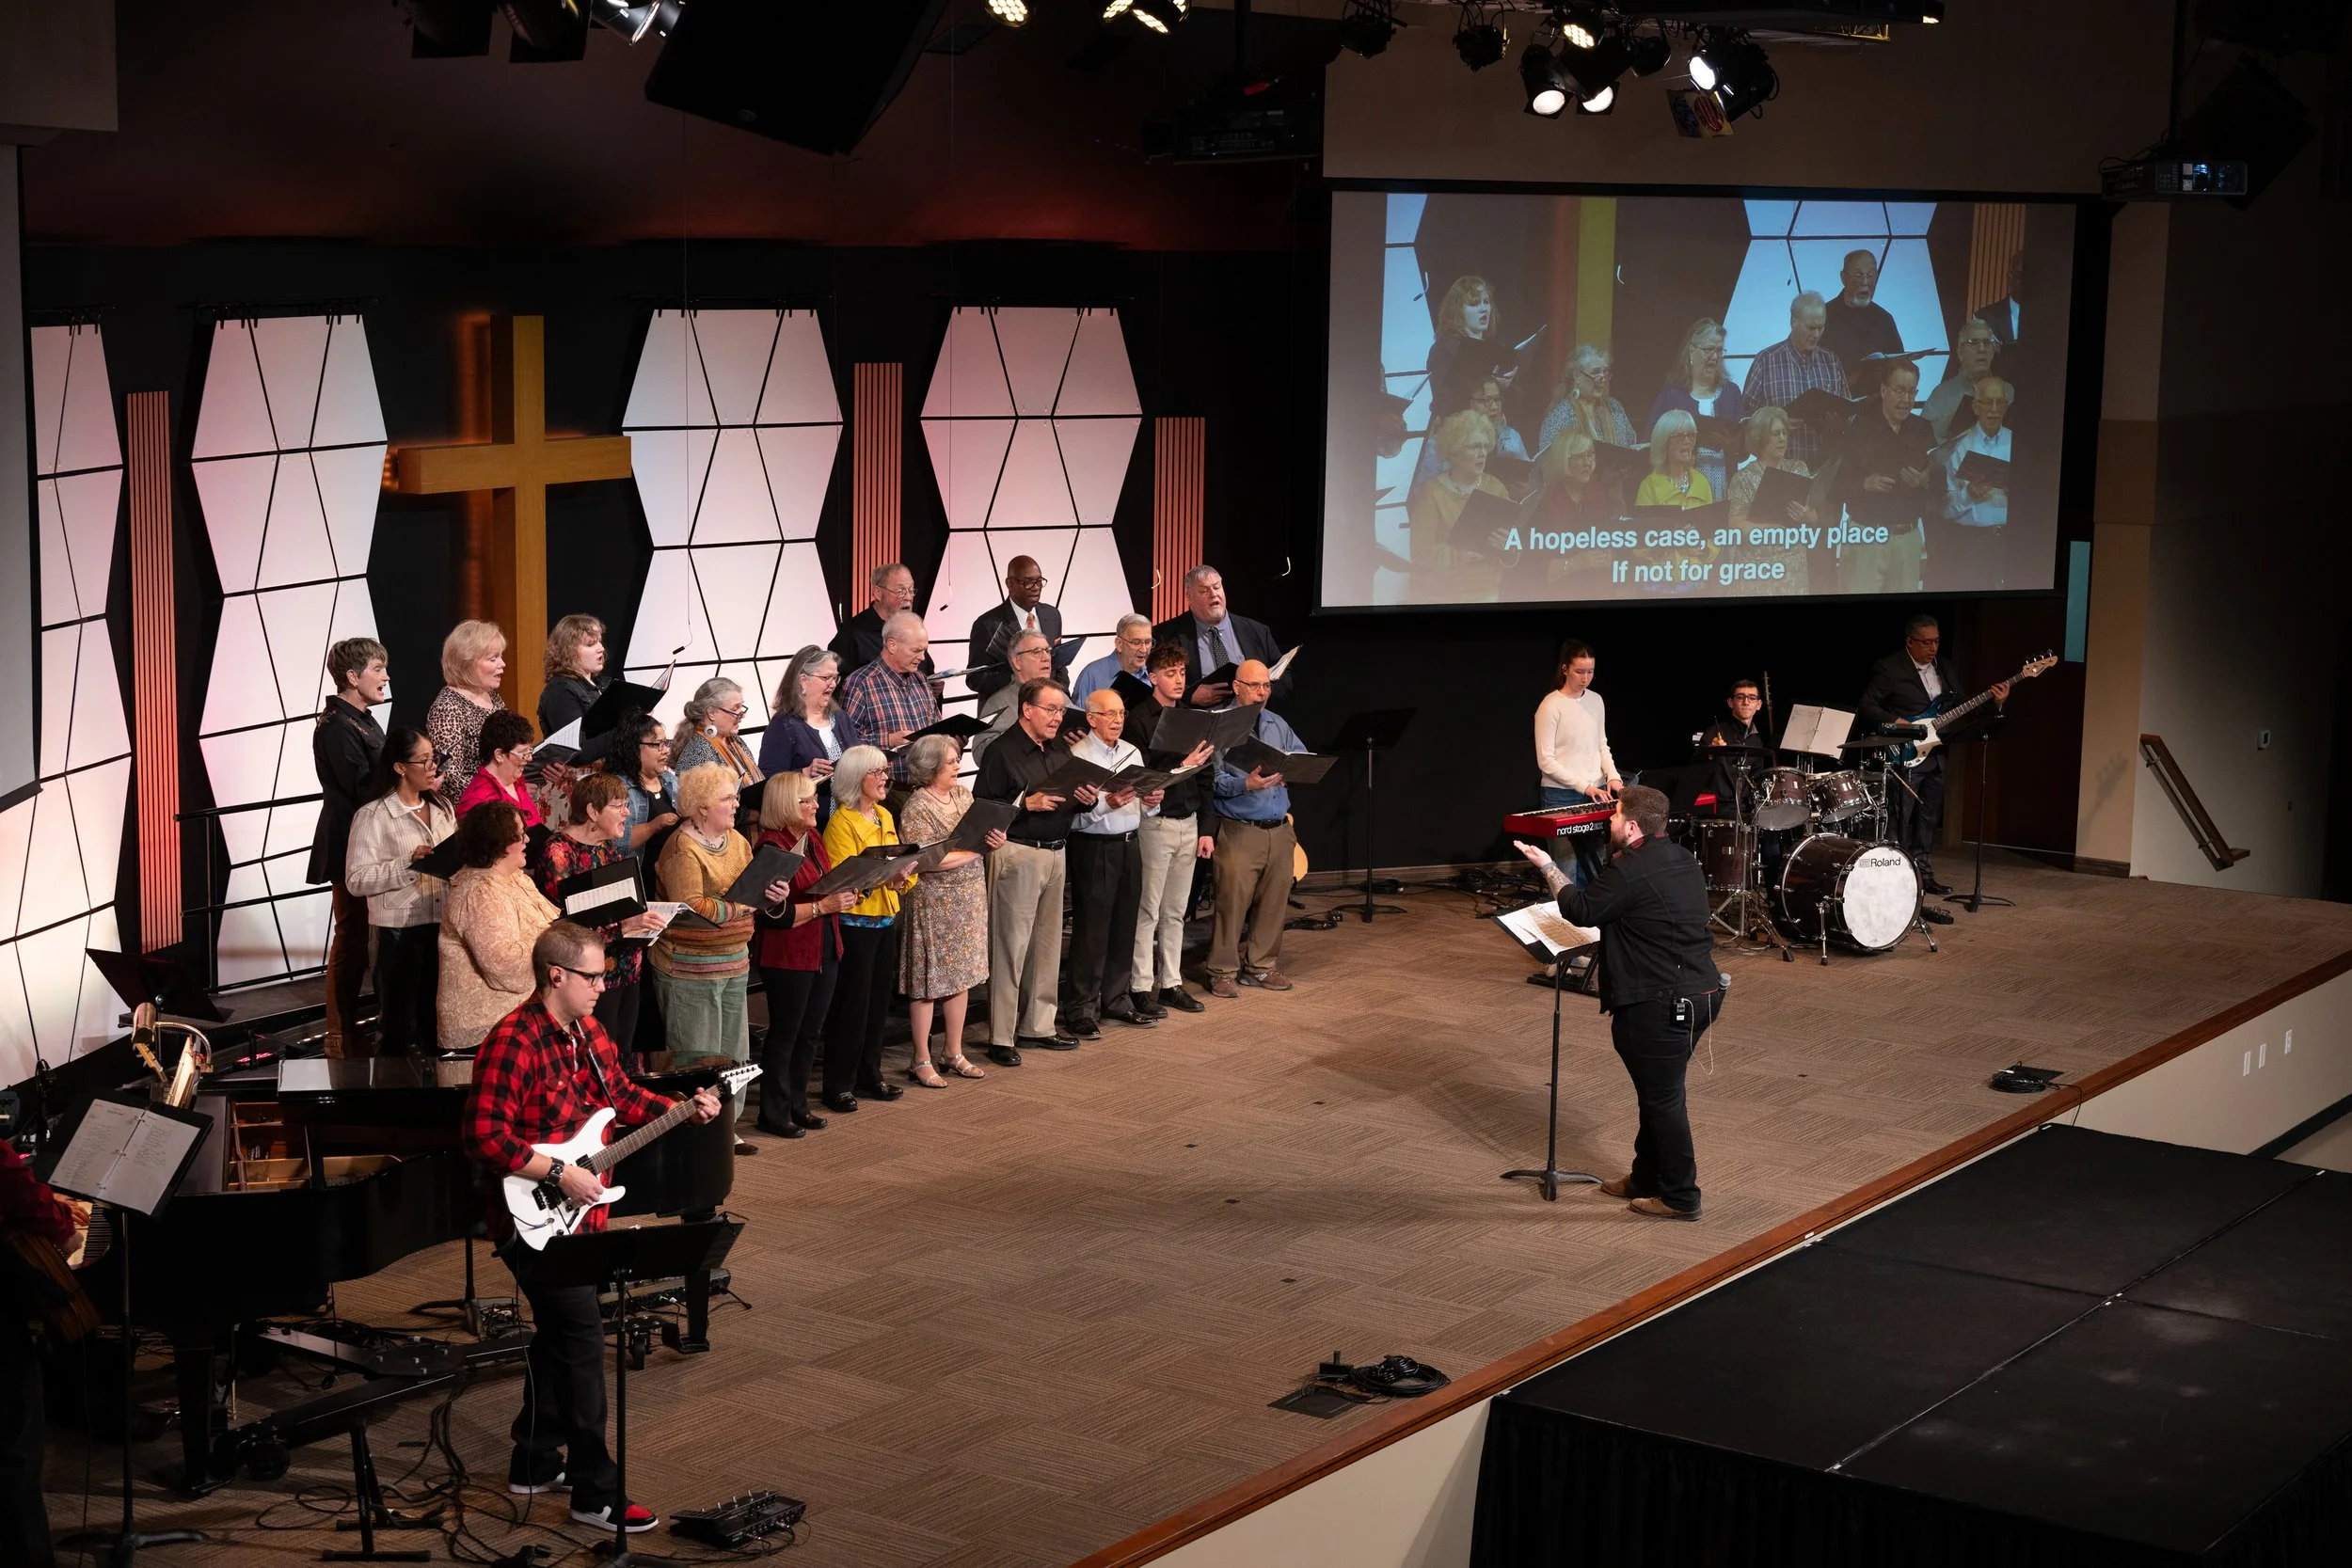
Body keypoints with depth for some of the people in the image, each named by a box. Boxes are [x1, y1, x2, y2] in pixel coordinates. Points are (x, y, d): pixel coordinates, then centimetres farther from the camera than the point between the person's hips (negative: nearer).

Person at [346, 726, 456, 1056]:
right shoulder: (373, 816, -8)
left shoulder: (442, 809, 13)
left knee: (436, 1019, 12)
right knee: (398, 1022, 3)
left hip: (441, 926, 6)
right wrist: (409, 863, -22)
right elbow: (357, 880, -15)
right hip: (399, 931, -6)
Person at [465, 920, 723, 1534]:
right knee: (583, 1335, -9)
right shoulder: (513, 1044, -22)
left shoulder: (586, 1029, 7)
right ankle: (596, 1493, -1)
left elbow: (620, 1093, 18)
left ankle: (536, 1465, 31)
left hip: (578, 1213, 9)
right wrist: (560, 1173, -24)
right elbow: (486, 1139, -25)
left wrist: (684, 1109, 4)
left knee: (560, 1333, 17)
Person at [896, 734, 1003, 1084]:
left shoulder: (963, 794, 8)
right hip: (934, 902, -7)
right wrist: (975, 850, -14)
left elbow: (982, 835, 13)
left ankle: (955, 1054, 24)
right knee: (928, 983, 0)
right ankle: (921, 1062, 9)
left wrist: (997, 840, -11)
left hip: (969, 898, 7)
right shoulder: (917, 808, -15)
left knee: (961, 978, 13)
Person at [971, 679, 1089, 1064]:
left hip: (1056, 852, 8)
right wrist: (1026, 804, -22)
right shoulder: (1003, 751, -10)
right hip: (1018, 854, -8)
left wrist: (1086, 799, 1)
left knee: (1047, 942, 12)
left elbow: (1071, 803, 22)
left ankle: (1039, 1025, 22)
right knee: (1010, 944, -5)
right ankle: (1001, 1037, -2)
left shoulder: (1059, 750, 14)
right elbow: (982, 805, -16)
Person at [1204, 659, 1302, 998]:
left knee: (1274, 901, 9)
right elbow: (1214, 779, -12)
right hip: (1239, 831, -6)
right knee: (1232, 902, -6)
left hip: (1279, 830, 6)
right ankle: (1223, 972, 2)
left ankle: (1261, 966, 20)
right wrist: (1246, 784, -26)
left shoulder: (1278, 725, 16)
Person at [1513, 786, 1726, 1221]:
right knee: (1658, 1093, 20)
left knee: (1662, 1099, 0)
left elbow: (1580, 911, -10)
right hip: (1699, 992, 10)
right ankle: (1645, 1179, 32)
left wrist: (1547, 867, 2)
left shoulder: (1629, 872, -20)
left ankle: (1680, 1197, 8)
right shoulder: (1682, 860, 10)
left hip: (1661, 1005, -10)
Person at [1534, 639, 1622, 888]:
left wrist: (1613, 776, -3)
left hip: (1596, 793, 6)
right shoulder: (1550, 706, -11)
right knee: (1567, 873, -9)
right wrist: (1584, 786, -18)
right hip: (1561, 795, -6)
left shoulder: (1596, 701, 8)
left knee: (1592, 867, 6)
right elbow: (1546, 761, -13)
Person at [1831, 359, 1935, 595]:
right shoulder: (1859, 430, 0)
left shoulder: (1922, 431, 12)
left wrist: (1926, 481, -6)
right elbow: (1836, 485, -2)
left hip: (1909, 537, 3)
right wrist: (1865, 484, -19)